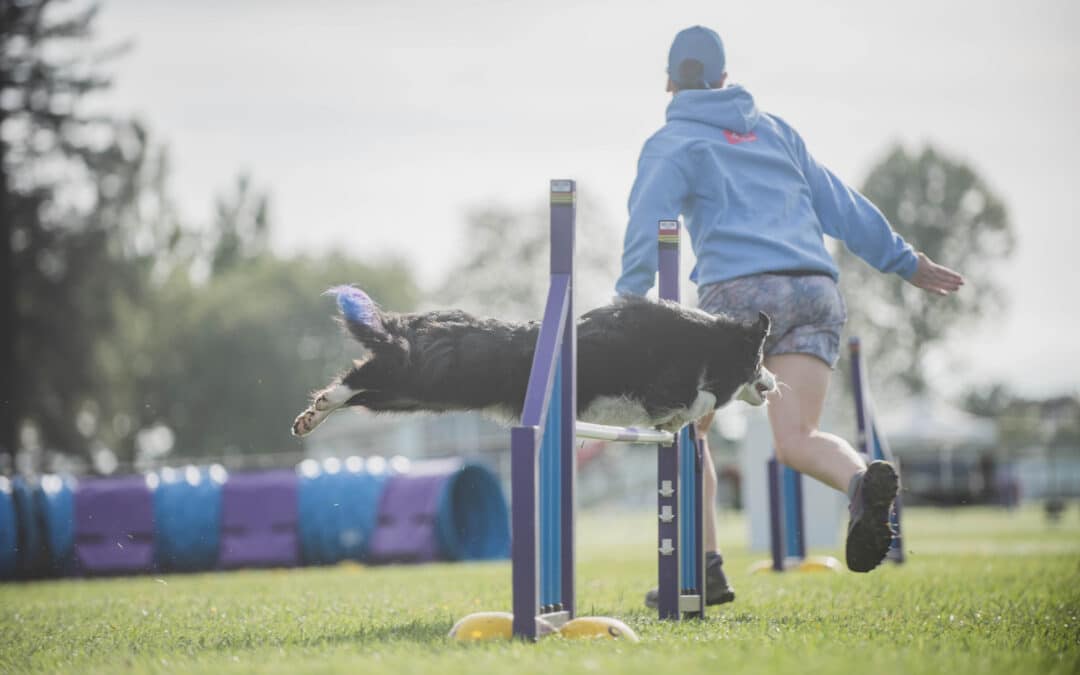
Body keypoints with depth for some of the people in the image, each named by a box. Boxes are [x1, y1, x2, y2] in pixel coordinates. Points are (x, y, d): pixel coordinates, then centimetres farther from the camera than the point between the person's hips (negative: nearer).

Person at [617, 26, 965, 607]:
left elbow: (646, 236, -3)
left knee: (685, 427, 14)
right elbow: (840, 204, 26)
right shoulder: (774, 130, 25)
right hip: (816, 291, 4)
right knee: (797, 440, -5)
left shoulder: (669, 144, 10)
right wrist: (905, 261, 31)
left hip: (739, 291, -4)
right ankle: (864, 480, -40)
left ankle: (702, 568, 5)